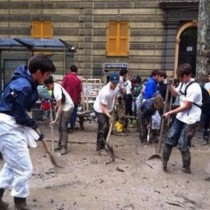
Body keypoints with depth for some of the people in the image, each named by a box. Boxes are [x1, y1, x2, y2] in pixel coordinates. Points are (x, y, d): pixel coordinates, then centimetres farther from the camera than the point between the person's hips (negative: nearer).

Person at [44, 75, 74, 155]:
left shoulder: (56, 92, -30)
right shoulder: (55, 85, -4)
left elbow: (60, 107, -29)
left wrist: (55, 120, -29)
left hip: (67, 107, -9)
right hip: (63, 106, 9)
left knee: (63, 127, -11)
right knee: (60, 127, 10)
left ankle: (64, 147, -8)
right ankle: (60, 145, 17)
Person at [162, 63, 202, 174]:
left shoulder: (194, 88, -24)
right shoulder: (183, 83, 4)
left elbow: (186, 106, -21)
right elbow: (175, 93, 22)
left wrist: (170, 113, -15)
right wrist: (169, 85, 1)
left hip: (190, 121, -9)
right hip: (180, 117, 9)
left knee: (182, 145, -2)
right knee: (170, 139, 12)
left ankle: (187, 168, 18)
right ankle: (164, 162, 27)